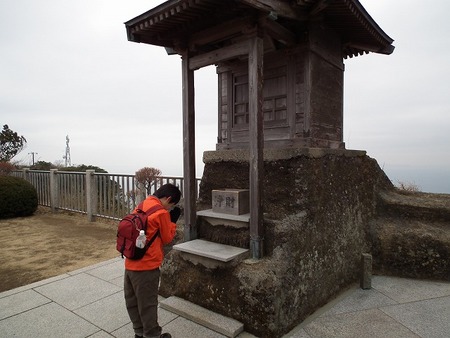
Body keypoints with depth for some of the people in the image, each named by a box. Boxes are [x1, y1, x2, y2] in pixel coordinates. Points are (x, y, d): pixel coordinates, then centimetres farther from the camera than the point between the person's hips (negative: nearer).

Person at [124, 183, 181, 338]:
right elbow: (167, 238, -7)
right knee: (147, 304, 8)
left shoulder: (141, 206, 8)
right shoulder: (161, 213, -16)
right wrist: (172, 221, 5)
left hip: (131, 263, 8)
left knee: (133, 301, 19)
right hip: (146, 266, -8)